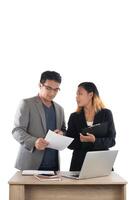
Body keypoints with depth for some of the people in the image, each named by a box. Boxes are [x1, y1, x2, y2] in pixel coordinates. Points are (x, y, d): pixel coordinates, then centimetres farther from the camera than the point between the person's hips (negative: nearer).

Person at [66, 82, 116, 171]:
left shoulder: (106, 114, 0)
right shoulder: (74, 117, 5)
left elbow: (111, 140, -5)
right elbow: (69, 143, 1)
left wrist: (94, 140, -23)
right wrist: (80, 140, -19)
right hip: (79, 163, 1)